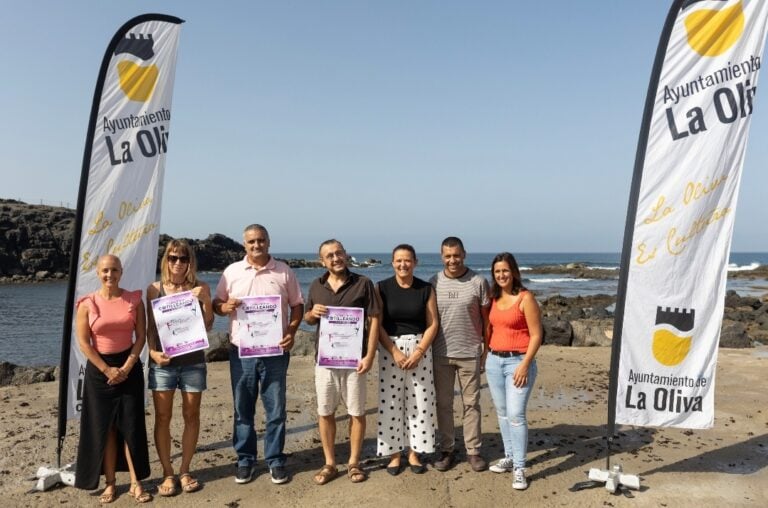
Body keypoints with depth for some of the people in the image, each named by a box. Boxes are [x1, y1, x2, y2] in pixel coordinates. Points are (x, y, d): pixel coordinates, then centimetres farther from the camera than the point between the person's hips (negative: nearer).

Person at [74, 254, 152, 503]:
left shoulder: (134, 300, -1)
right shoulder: (87, 304, -5)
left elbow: (141, 336, -1)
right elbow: (83, 342, -6)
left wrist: (126, 368, -10)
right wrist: (107, 370, -11)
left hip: (129, 366, 1)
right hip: (99, 369, 0)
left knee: (132, 425, 1)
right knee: (104, 427, 4)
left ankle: (136, 483, 8)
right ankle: (110, 483, 16)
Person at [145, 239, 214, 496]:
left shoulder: (200, 288, 1)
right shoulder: (155, 289, 2)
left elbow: (208, 325, 0)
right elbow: (150, 327, 4)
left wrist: (205, 300, -15)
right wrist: (152, 351, -12)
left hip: (193, 361, 0)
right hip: (163, 361, 0)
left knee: (191, 416, 7)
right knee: (162, 418, 4)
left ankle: (185, 471, 22)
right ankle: (167, 473, 18)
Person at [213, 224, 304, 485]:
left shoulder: (284, 271, 2)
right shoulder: (232, 271, 4)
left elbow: (297, 305, 5)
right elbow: (216, 304, 9)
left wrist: (291, 330, -11)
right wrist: (225, 307, -15)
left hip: (275, 351, -1)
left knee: (276, 408, 6)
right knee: (242, 409, 10)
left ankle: (275, 460, 20)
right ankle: (245, 460, 25)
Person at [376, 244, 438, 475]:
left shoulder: (426, 289, 1)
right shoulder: (382, 288, -2)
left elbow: (432, 324, 0)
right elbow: (377, 325, -5)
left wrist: (418, 352, -12)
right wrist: (395, 352, -14)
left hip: (420, 349, 1)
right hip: (390, 349, -1)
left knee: (419, 401, 4)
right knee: (391, 402, 1)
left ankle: (414, 453, 19)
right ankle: (394, 453, 16)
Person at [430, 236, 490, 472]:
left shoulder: (478, 282, -4)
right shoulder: (433, 282, 0)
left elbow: (486, 317, 1)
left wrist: (488, 348, -1)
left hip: (470, 353, -1)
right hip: (440, 354, 1)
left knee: (471, 403, 8)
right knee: (443, 403, 10)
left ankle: (473, 451, 20)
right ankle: (446, 450, 22)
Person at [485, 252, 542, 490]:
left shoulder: (525, 298, -9)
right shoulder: (494, 298, 9)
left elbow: (536, 335, -11)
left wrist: (525, 364, -17)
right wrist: (485, 356, 6)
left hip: (518, 361, -6)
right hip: (494, 361, 6)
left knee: (516, 414, -9)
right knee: (502, 412, 13)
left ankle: (519, 468, 0)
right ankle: (509, 457, 26)